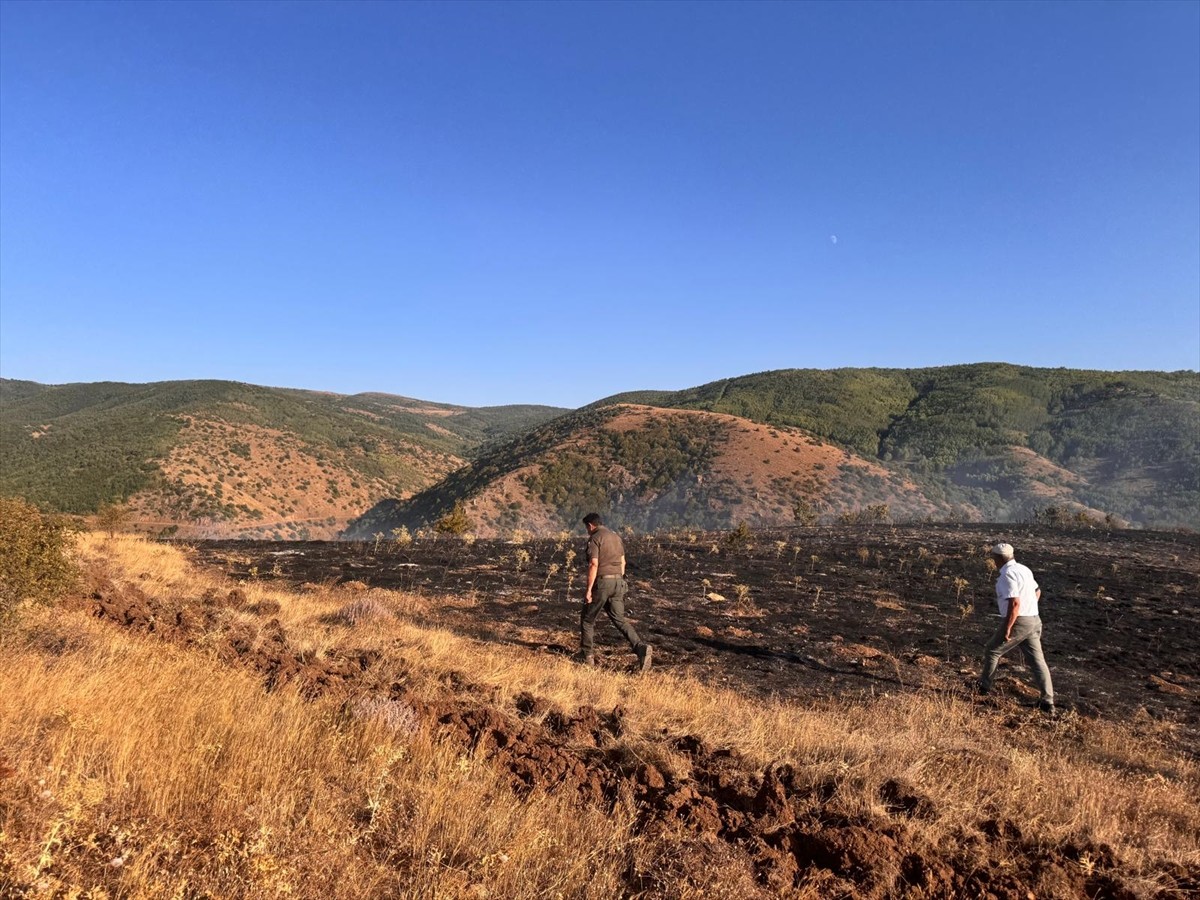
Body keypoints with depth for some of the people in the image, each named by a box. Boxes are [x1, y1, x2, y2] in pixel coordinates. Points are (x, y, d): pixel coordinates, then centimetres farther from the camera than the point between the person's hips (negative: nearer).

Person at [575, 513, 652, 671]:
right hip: (618, 581, 7)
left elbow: (593, 564, -18)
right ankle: (641, 648, -11)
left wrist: (589, 590, -16)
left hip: (602, 582, -7)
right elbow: (622, 562, 18)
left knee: (587, 619, 11)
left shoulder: (594, 538, -9)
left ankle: (587, 655, 18)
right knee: (619, 620, 8)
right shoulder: (615, 536, 15)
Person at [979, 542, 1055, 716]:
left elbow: (1014, 603, -26)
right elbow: (1037, 591, 28)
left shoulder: (1007, 575, -18)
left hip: (1017, 622, -8)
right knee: (1037, 661, 6)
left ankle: (984, 686, 23)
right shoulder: (1024, 569, 12)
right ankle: (1048, 702, 2)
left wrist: (1007, 629, -22)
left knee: (992, 651, 11)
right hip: (1033, 621, 8)